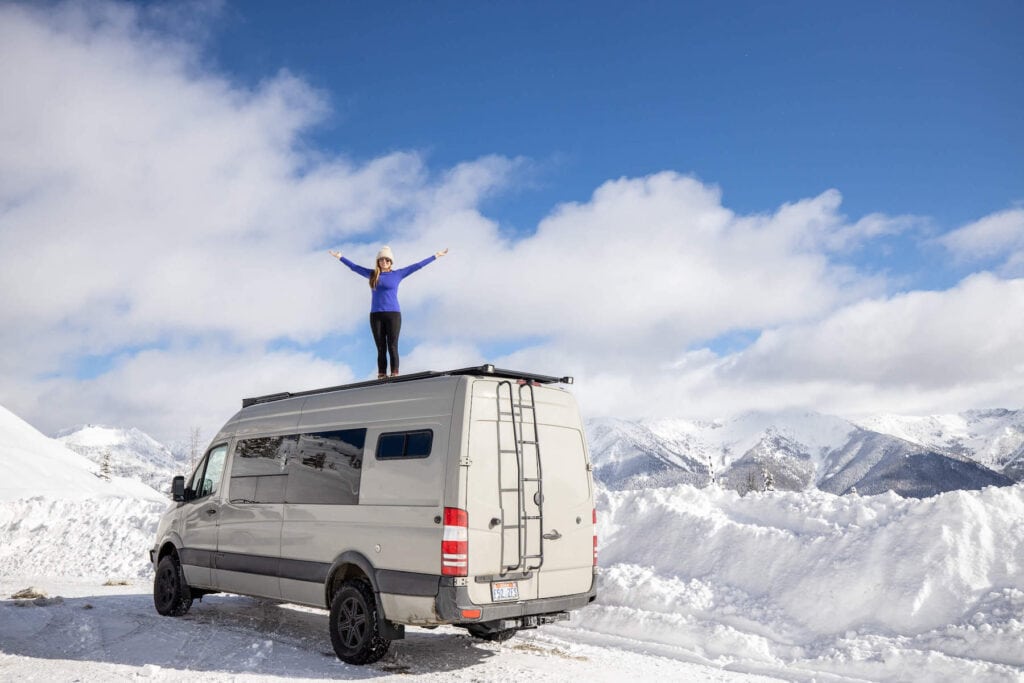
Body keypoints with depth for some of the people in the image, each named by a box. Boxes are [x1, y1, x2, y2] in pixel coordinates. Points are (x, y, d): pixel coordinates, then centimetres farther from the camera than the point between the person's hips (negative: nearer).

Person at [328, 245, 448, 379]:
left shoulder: (398, 274, 6)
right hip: (376, 315, 2)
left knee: (392, 347, -6)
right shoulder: (372, 275, 12)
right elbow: (354, 267, 24)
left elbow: (418, 265, 7)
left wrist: (436, 256, 8)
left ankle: (395, 375, -8)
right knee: (381, 349, 2)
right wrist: (340, 257, 31)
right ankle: (381, 376, 0)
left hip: (393, 314, -2)